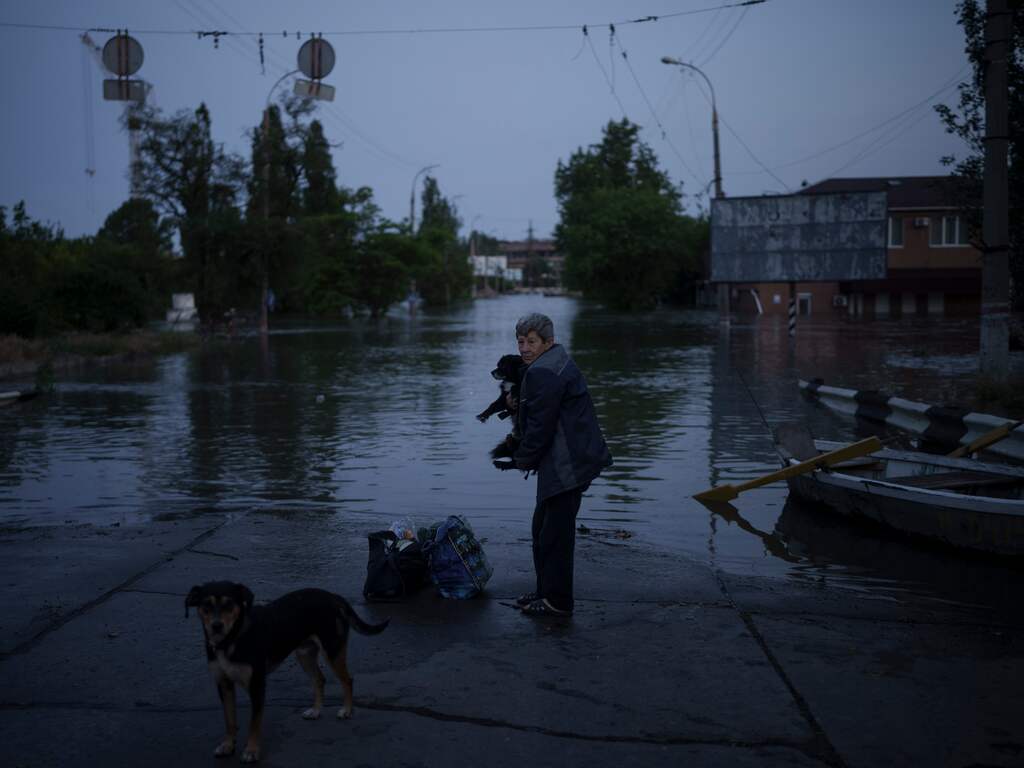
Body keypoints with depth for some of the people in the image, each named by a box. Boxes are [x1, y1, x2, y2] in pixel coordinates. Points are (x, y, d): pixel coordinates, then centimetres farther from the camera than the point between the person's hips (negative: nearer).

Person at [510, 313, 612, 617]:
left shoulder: (542, 373, -19)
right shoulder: (557, 361, 16)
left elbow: (540, 426, -18)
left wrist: (523, 459, -5)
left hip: (567, 466, -12)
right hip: (568, 462, 12)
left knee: (555, 533, -3)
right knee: (543, 526, 19)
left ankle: (558, 602, 7)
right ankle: (546, 590, 30)